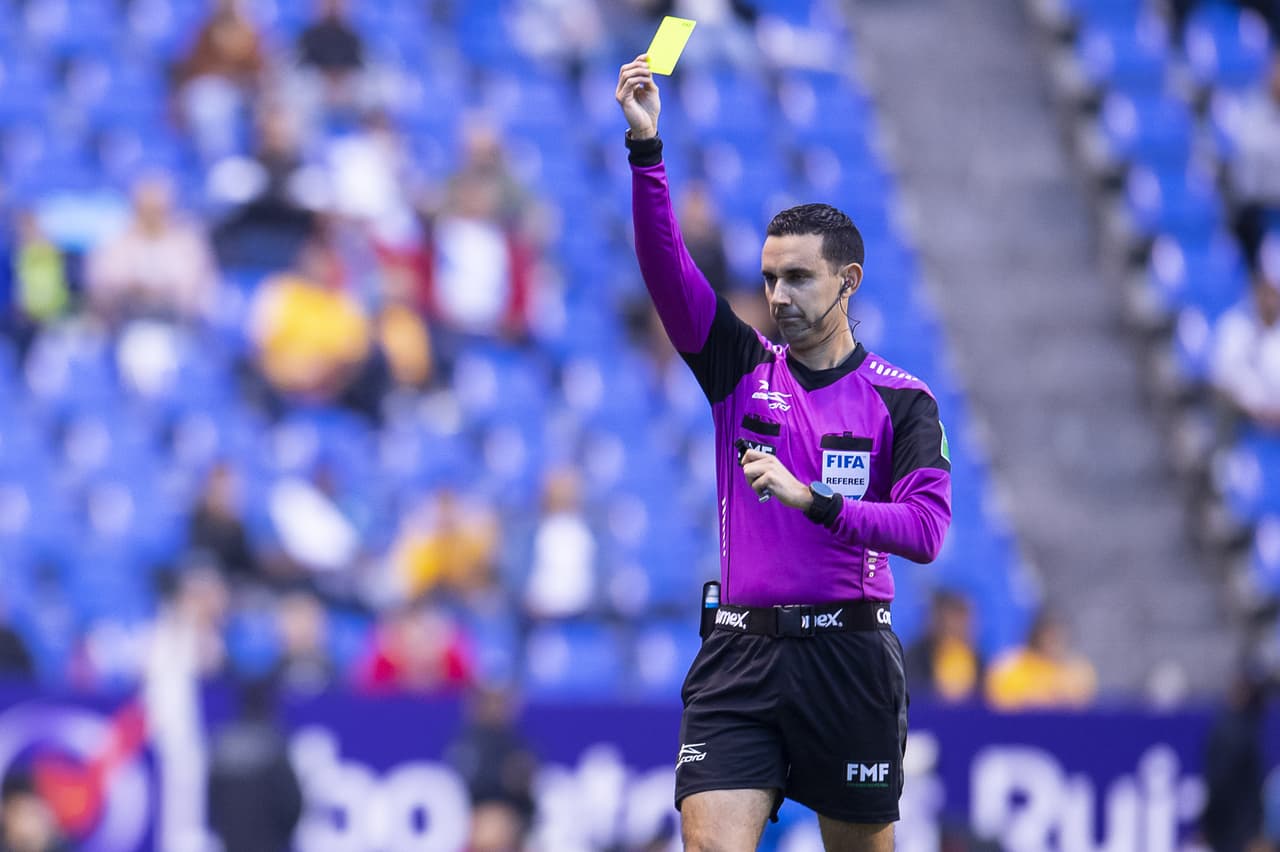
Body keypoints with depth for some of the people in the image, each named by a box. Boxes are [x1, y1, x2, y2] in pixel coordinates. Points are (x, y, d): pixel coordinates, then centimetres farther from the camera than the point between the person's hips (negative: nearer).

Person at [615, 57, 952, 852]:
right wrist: (646, 147, -17)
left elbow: (925, 528, -11)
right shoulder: (741, 370, 8)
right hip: (740, 660, 1)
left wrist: (811, 497, -22)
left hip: (849, 662, -1)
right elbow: (667, 266, -5)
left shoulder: (903, 400, 1)